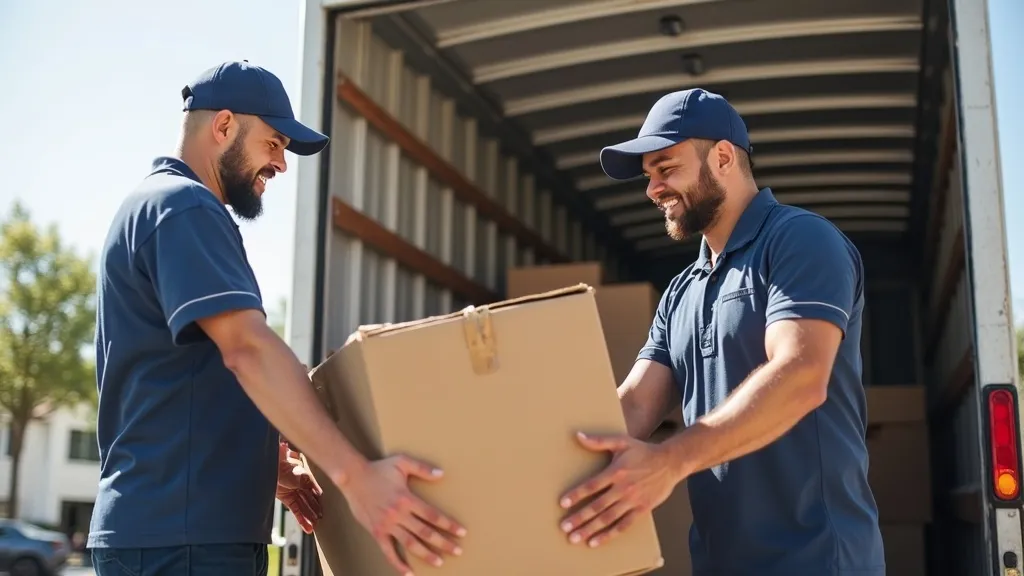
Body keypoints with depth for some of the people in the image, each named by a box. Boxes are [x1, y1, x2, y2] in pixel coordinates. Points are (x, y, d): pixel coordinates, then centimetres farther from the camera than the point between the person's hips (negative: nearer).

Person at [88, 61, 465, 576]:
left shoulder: (154, 207, 20)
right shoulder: (184, 208, -12)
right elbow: (247, 348, -27)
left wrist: (268, 459, 16)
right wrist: (354, 475, -33)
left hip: (162, 523, 11)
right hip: (181, 532, -11)